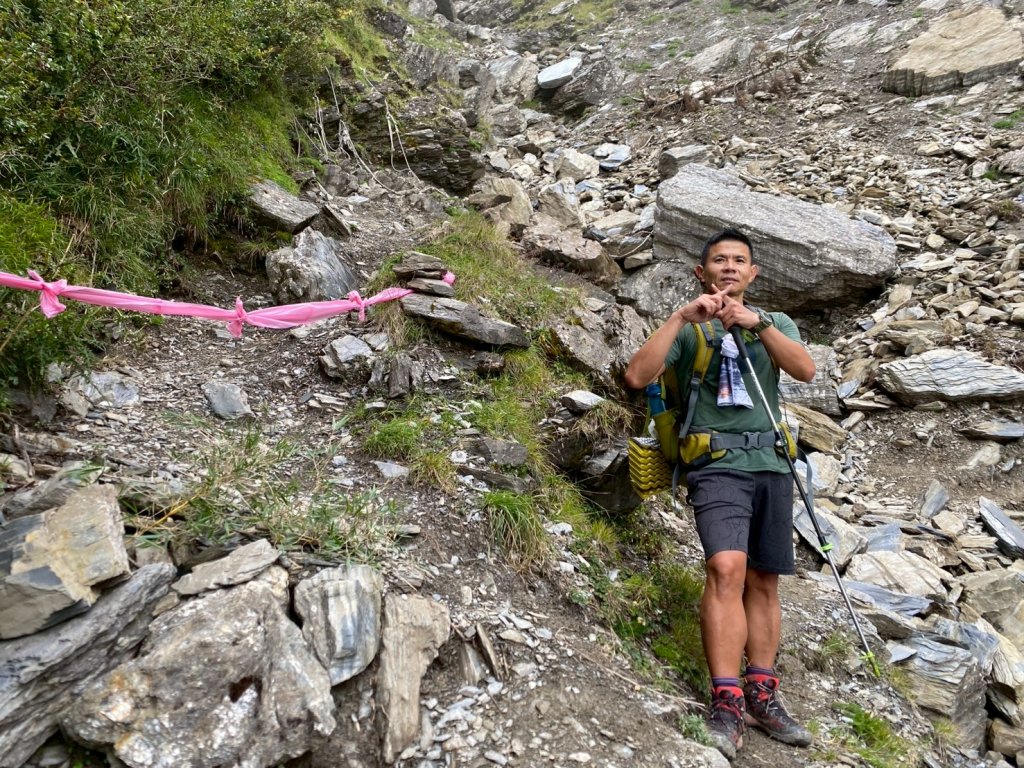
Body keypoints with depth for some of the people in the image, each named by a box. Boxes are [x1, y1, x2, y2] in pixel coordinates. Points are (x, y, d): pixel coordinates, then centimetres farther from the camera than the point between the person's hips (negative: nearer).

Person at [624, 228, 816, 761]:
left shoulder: (774, 323, 18)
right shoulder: (688, 330, 10)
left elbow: (805, 370, -3)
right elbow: (638, 376, -8)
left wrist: (758, 323, -16)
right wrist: (682, 318, -14)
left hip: (771, 464, 4)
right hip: (717, 463, -4)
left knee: (763, 581, 6)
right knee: (727, 567, -21)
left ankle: (761, 696, 14)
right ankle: (726, 705, -21)